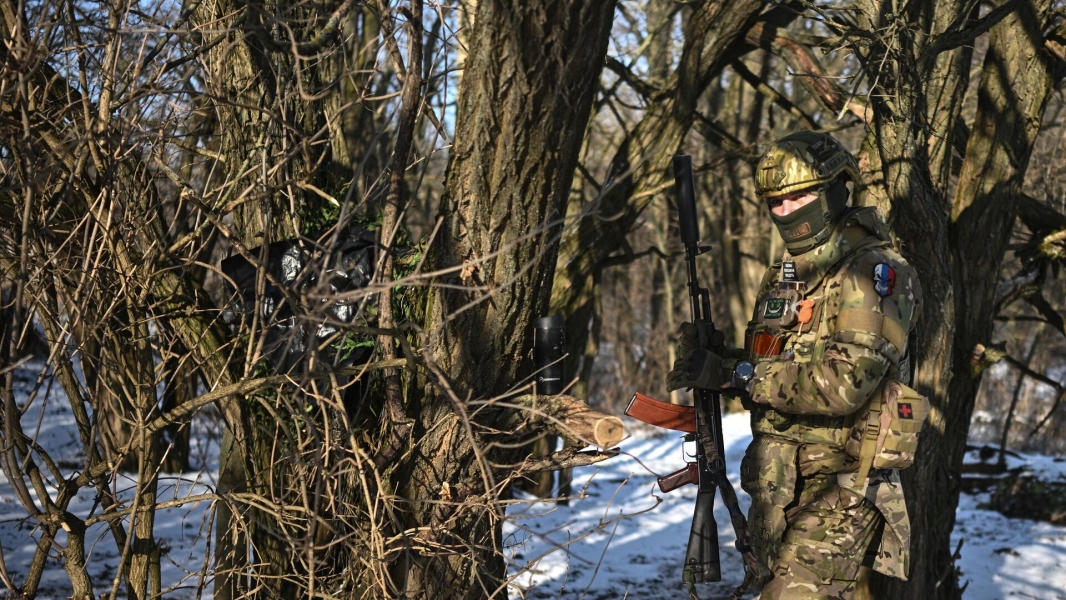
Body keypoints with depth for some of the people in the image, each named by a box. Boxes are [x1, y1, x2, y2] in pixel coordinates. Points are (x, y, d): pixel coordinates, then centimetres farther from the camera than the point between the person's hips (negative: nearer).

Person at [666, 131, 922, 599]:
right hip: (774, 485, 8)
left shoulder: (874, 271, -12)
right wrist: (709, 358, -2)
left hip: (839, 487, -8)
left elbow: (845, 384, -23)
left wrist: (735, 374, -20)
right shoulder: (781, 278, 14)